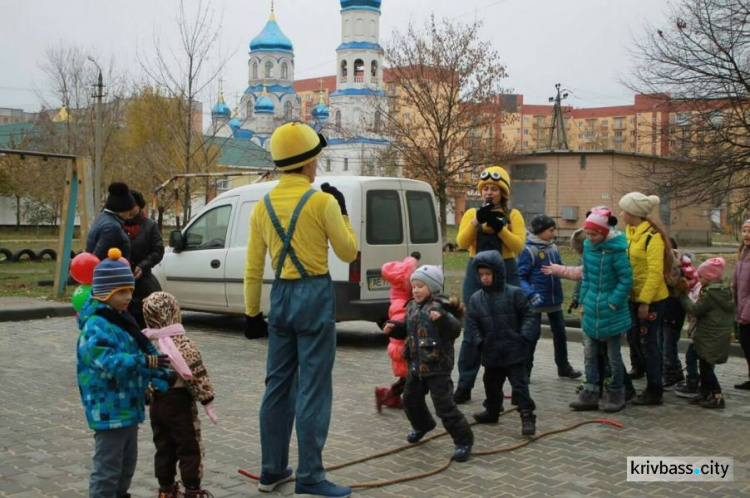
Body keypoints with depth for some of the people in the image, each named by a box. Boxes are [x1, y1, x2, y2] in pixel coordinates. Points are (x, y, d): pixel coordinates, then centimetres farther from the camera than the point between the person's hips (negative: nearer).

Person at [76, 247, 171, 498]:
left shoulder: (122, 320, 11)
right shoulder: (96, 326, -20)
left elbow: (142, 349, 16)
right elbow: (109, 361, -32)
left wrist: (161, 378, 5)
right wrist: (146, 361, -40)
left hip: (129, 406, 10)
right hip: (109, 410, -10)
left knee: (127, 462, 22)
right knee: (108, 467, -2)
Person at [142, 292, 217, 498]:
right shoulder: (182, 344, -18)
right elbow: (196, 376, -18)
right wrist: (208, 402, -10)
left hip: (156, 402, 6)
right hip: (178, 402, -6)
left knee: (163, 447, 16)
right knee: (189, 448, 4)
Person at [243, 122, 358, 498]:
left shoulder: (264, 205, 6)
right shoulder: (322, 202, -10)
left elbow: (253, 268, 8)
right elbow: (348, 253, -2)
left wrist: (252, 313, 15)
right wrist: (342, 213, 10)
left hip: (280, 297, 6)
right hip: (315, 297, -6)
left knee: (278, 385, 14)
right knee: (313, 389, -1)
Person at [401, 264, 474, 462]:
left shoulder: (440, 307, -17)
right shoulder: (412, 307, 9)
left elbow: (455, 329, -28)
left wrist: (442, 318, -44)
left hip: (437, 366, -8)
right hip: (416, 364, 9)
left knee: (445, 406, -7)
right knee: (411, 399, 23)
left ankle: (463, 440, 7)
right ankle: (422, 425, 50)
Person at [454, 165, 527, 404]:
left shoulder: (513, 215, 4)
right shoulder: (471, 213, 9)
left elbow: (519, 245, -8)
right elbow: (461, 243, -5)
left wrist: (499, 226, -18)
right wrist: (477, 220, -16)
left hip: (505, 273, -1)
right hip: (476, 273, 1)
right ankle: (464, 385, 7)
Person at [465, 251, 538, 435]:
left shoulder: (514, 293, -7)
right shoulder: (476, 299, 2)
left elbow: (528, 316, -5)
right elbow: (472, 323, 6)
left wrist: (525, 336, -13)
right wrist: (478, 341, -6)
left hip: (514, 351, -5)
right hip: (491, 352, 5)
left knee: (519, 383, -6)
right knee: (491, 384, 19)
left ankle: (527, 417, -2)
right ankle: (492, 412, 38)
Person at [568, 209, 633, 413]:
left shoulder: (616, 249, -17)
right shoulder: (588, 246, 2)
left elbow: (626, 279, -15)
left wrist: (613, 303, -16)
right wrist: (584, 301, 8)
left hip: (611, 312, -6)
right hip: (592, 310, 6)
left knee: (613, 355, 7)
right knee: (589, 353, 9)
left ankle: (616, 394, 20)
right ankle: (590, 393, 17)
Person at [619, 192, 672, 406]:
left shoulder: (652, 236, -18)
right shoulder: (630, 232, 7)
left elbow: (655, 272, -21)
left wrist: (645, 301, -22)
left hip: (651, 299, -8)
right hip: (635, 296, 8)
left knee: (648, 342, -2)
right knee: (634, 337, 20)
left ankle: (654, 391, 7)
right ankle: (639, 369, 44)